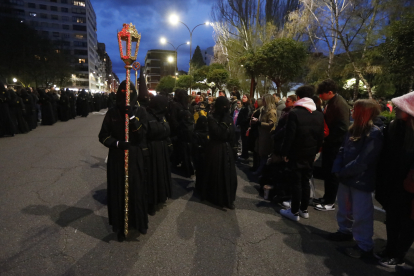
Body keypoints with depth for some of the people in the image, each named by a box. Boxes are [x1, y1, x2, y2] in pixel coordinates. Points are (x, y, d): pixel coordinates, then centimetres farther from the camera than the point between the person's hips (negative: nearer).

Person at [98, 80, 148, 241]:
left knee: (136, 190, 6)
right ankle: (120, 227, 23)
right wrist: (118, 143, -15)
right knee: (118, 191, 6)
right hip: (116, 158, 1)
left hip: (135, 158, 0)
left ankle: (139, 222, 28)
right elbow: (103, 136, 2)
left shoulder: (140, 112, -1)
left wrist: (132, 116, -23)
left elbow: (142, 133, -13)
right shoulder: (112, 113, 0)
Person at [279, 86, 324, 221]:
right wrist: (315, 151, 15)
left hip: (296, 153, -5)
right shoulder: (319, 114, 3)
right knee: (305, 181, 15)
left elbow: (289, 135, -17)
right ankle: (304, 210, 25)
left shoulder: (294, 113, -15)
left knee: (296, 182, 3)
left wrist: (284, 152, -8)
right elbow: (321, 137, 6)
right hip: (310, 154, 6)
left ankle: (294, 212, 11)